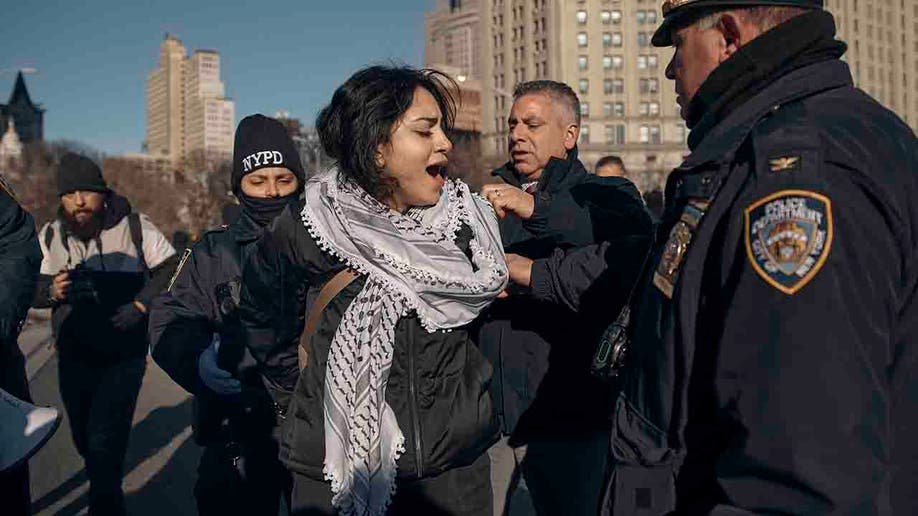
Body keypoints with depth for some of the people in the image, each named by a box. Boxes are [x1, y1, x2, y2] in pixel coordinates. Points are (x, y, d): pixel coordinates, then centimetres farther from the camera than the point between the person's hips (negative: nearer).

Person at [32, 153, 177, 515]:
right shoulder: (50, 236, 1)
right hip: (73, 356, 4)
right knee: (83, 436, 17)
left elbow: (170, 268, -4)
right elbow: (30, 287, 5)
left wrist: (141, 304, -16)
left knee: (104, 440, -11)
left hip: (125, 353, -4)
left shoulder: (134, 227, -9)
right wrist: (51, 290, -18)